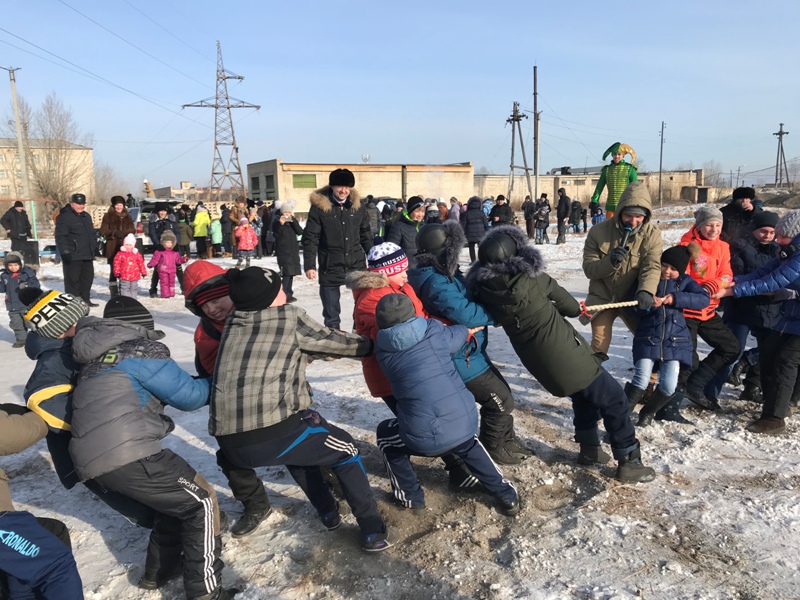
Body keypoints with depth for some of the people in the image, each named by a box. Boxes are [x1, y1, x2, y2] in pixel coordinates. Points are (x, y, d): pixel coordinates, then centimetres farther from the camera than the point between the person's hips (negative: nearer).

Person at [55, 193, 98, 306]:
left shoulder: (86, 216, 17)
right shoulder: (64, 217, -10)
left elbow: (92, 234, 27)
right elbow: (60, 236, -16)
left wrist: (95, 247, 22)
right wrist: (65, 252, -21)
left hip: (87, 254, 8)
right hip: (73, 256, -8)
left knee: (88, 277, 14)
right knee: (73, 279, -4)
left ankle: (85, 299, 25)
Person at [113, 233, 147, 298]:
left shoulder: (137, 254, 4)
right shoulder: (120, 254, -3)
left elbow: (141, 264, 8)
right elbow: (116, 264, -4)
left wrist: (143, 272, 6)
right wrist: (117, 272, -10)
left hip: (134, 276, 3)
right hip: (124, 276, -2)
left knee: (133, 289, 11)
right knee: (125, 289, 0)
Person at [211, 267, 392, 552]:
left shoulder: (231, 324, 15)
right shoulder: (290, 317, 1)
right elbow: (337, 342, 12)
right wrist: (369, 343, 29)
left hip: (229, 443, 6)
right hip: (272, 435, -6)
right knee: (344, 448, 19)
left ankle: (328, 512, 41)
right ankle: (373, 530, 19)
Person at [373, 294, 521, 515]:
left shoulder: (383, 349, 1)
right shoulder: (433, 330, 0)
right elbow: (455, 335, 21)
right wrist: (467, 330, 44)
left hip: (424, 439, -2)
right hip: (465, 423, 3)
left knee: (385, 434, 29)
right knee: (469, 444, 38)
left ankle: (410, 496, 34)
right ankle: (505, 495, 35)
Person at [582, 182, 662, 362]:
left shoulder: (652, 234, -10)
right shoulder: (599, 231, -13)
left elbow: (652, 267, -20)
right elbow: (588, 268, -12)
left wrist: (646, 291, -40)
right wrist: (609, 262, -32)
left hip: (632, 298, 2)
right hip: (602, 296, -2)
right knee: (599, 346, -7)